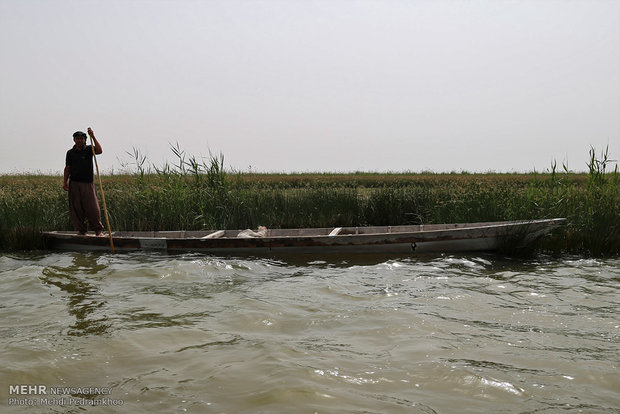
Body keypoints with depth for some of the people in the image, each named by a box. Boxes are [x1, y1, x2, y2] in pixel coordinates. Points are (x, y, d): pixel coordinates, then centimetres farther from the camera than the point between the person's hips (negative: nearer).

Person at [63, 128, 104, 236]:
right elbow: (67, 168, 13)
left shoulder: (88, 149, 2)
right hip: (74, 183, 3)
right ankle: (81, 230, 13)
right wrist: (65, 182, 6)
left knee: (93, 207, -7)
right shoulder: (70, 152, 10)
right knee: (76, 208, 3)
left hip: (88, 183, -2)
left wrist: (93, 137, -21)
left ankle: (98, 230, 3)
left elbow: (99, 150, -18)